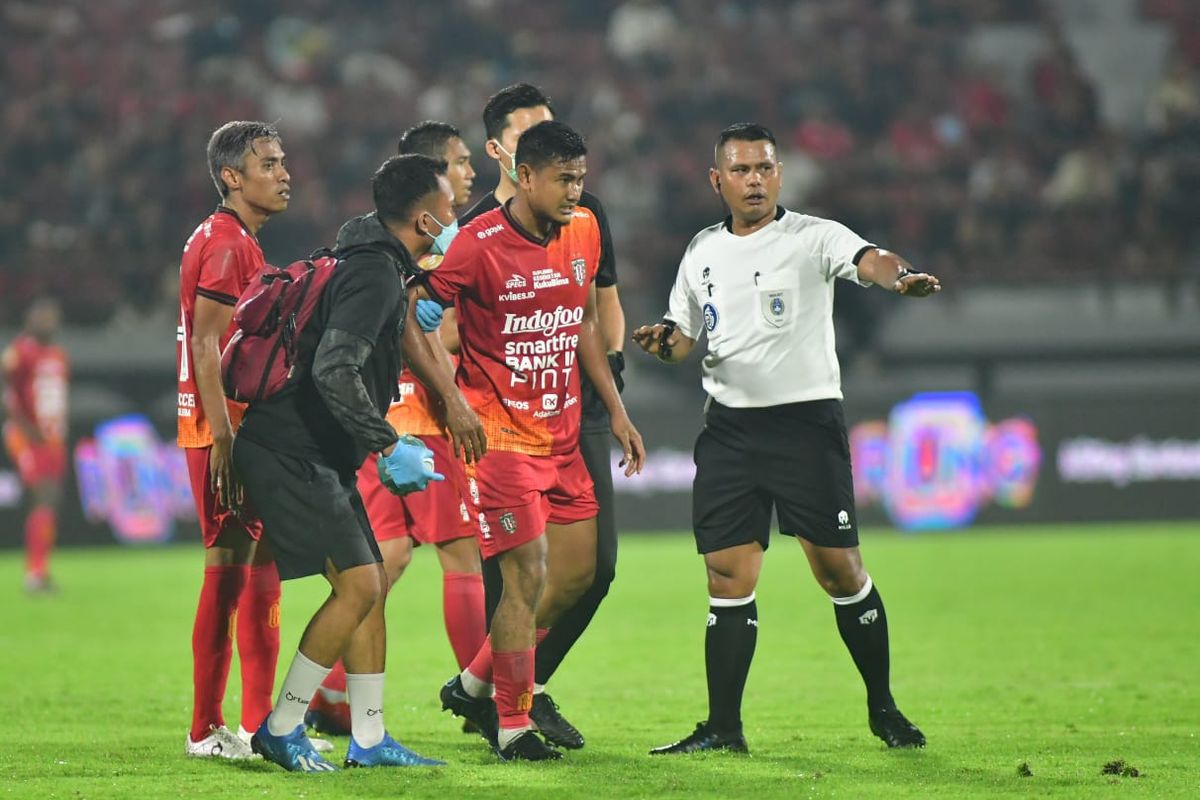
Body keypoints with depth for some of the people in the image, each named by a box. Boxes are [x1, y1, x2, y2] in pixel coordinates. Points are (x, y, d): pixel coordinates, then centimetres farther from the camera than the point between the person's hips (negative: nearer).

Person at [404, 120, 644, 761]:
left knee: (577, 571, 9)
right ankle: (512, 727, 1)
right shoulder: (479, 245, -16)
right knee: (528, 577, -11)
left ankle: (474, 684, 24)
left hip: (562, 432, 7)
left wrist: (616, 411, 17)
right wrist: (453, 400, -17)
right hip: (501, 435, -7)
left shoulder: (584, 232, 5)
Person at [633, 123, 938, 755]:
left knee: (839, 569, -4)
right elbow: (684, 338, 20)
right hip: (729, 426, 4)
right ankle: (723, 727, 5)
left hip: (807, 419, -4)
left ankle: (882, 708, 12)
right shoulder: (702, 253, 11)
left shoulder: (812, 237, -5)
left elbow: (867, 260, -25)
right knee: (728, 577, 0)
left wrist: (899, 276, -47)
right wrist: (664, 342, -3)